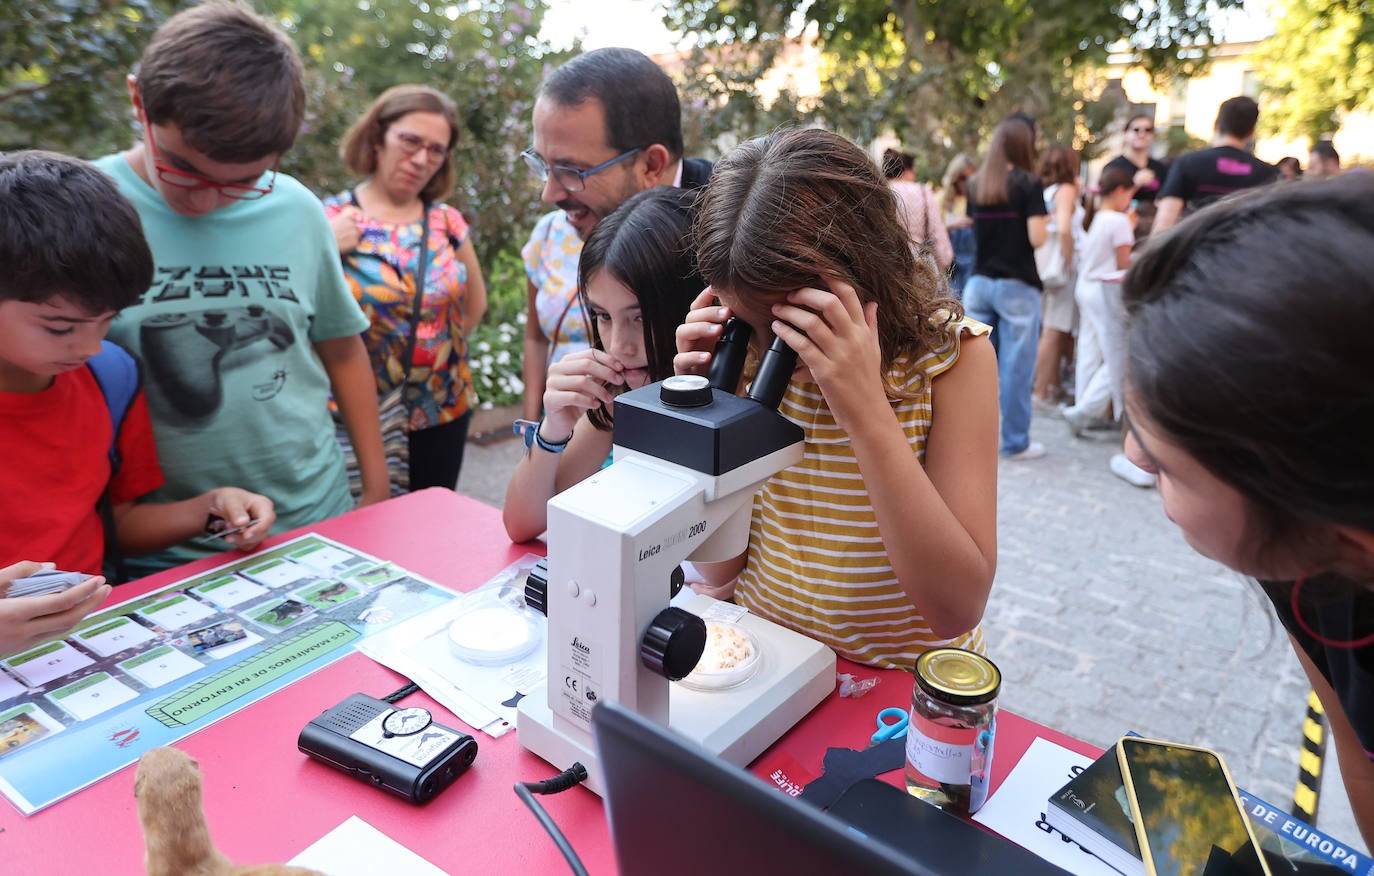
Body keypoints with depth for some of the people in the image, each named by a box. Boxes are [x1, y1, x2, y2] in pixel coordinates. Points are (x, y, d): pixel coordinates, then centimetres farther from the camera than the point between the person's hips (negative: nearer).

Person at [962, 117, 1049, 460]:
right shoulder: (1029, 184, -7)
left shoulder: (974, 185, 7)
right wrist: (1047, 230, 8)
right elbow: (1036, 238, -12)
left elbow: (975, 228, 10)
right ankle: (1016, 442, 9)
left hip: (980, 282, 5)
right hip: (1017, 286, -5)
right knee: (1016, 367, 2)